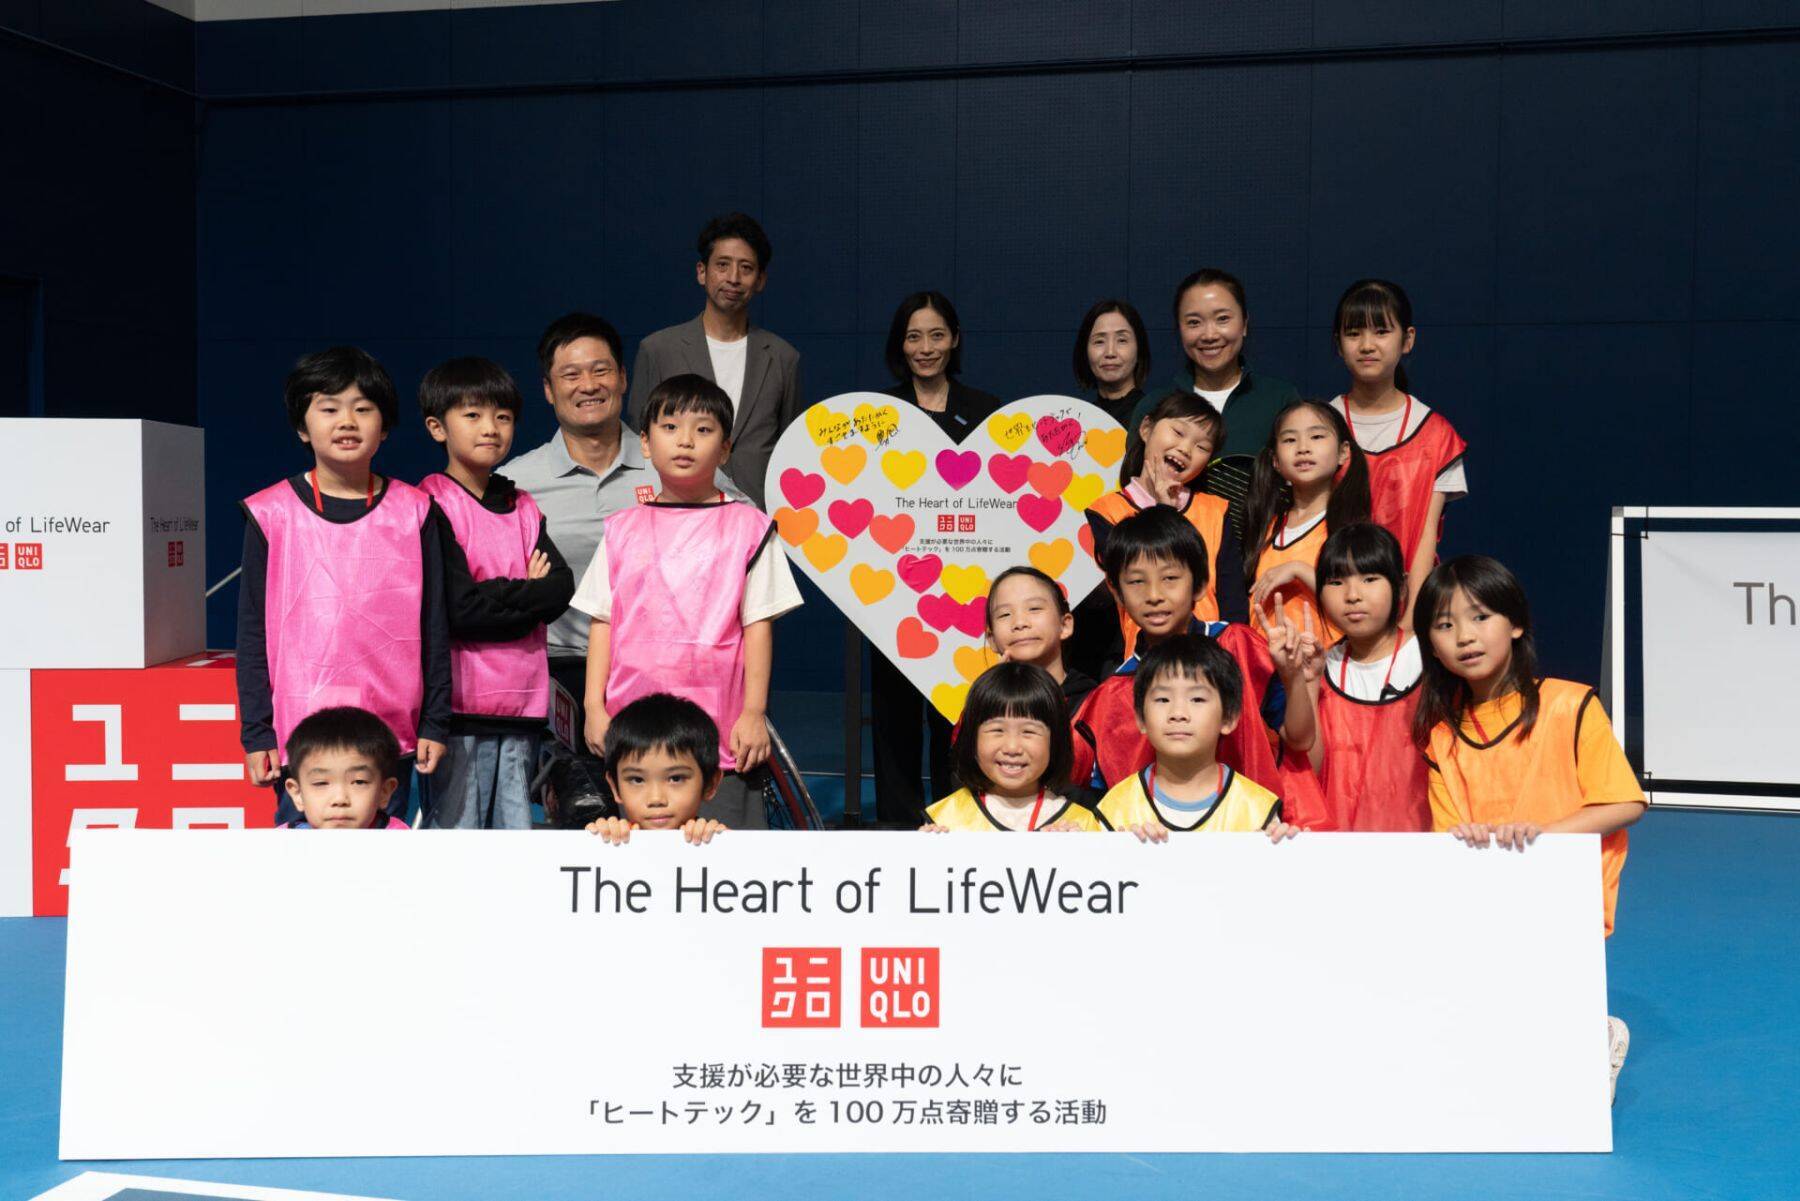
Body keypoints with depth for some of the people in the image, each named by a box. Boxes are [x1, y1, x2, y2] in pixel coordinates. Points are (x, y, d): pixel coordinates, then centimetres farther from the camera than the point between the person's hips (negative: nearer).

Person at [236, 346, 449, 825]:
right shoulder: (273, 513, 2)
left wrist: (435, 721, 4)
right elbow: (253, 629, 4)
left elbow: (434, 623, 7)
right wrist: (256, 731, 0)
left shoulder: (414, 511, 5)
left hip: (392, 732, 1)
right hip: (300, 730, -1)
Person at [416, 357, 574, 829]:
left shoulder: (523, 508, 16)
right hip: (459, 700, -6)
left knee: (517, 839, 9)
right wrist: (528, 595, -5)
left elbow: (561, 588, 4)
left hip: (520, 700, 6)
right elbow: (458, 608, -15)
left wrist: (497, 597, -9)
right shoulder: (432, 506, -5)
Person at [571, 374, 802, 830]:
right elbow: (602, 622, 11)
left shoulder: (747, 527, 3)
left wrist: (754, 713, -5)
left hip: (719, 732, -2)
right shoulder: (622, 530, 11)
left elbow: (758, 625, 1)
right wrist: (594, 707, 3)